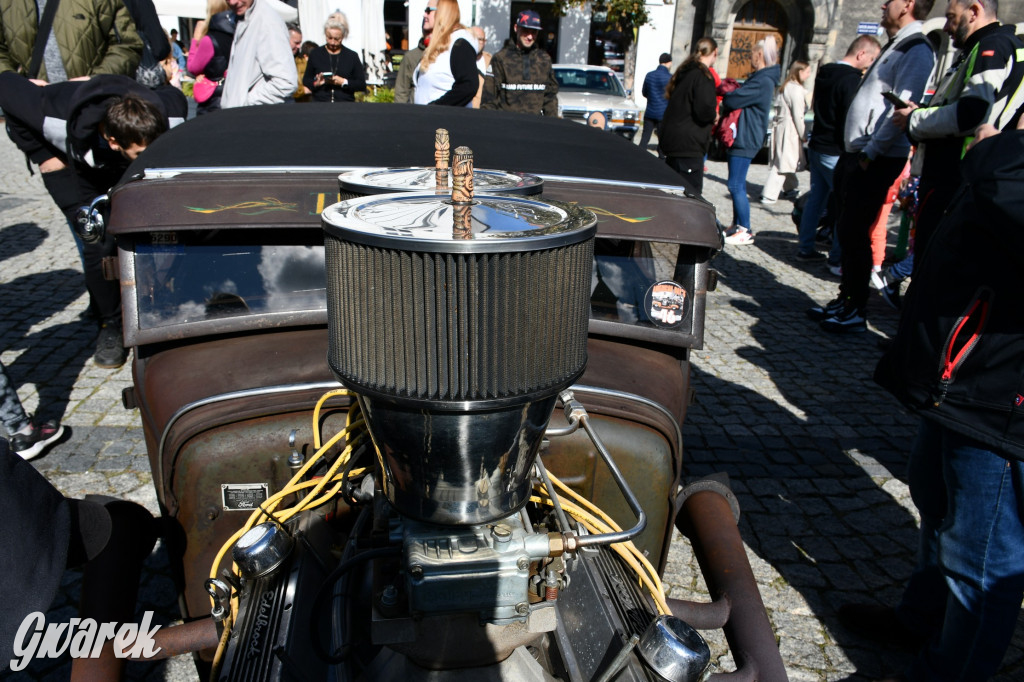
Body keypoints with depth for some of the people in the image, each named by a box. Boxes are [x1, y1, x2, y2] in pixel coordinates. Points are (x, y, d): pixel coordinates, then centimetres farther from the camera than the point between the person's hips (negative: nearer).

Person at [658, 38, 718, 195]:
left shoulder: (684, 72, 15)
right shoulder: (703, 76, -13)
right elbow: (705, 110, -23)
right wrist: (714, 115, -1)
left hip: (671, 140, 9)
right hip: (689, 145, -9)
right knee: (692, 194, -6)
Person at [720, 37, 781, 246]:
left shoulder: (763, 82, -18)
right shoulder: (761, 78, 17)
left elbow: (732, 100, -21)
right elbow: (742, 97, 17)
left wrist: (725, 96, 1)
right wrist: (731, 94, -2)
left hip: (745, 141, -11)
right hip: (741, 139, 11)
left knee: (736, 186, -9)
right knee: (737, 185, 15)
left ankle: (746, 231, -4)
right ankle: (738, 225, 24)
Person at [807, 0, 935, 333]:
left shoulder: (916, 50, -11)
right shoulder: (896, 46, 20)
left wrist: (870, 152, -20)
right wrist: (853, 154, 13)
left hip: (876, 160, -9)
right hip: (856, 155, 9)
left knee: (854, 234, -6)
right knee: (846, 231, 13)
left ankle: (857, 313, 3)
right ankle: (845, 300, 23)